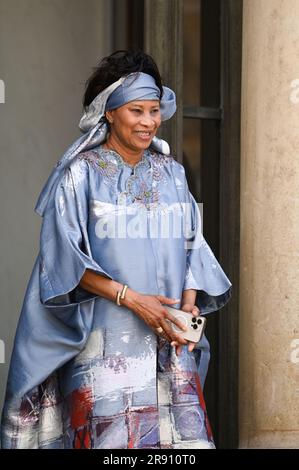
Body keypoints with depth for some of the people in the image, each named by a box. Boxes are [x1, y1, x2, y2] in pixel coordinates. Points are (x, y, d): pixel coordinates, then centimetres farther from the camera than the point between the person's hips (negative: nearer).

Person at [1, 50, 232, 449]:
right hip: (105, 343, -4)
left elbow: (192, 245, 14)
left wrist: (189, 301, -5)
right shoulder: (80, 174, -1)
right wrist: (132, 298, -16)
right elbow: (63, 258, -7)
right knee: (111, 437, -8)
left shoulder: (171, 173, 13)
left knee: (188, 436, -2)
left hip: (170, 341, 4)